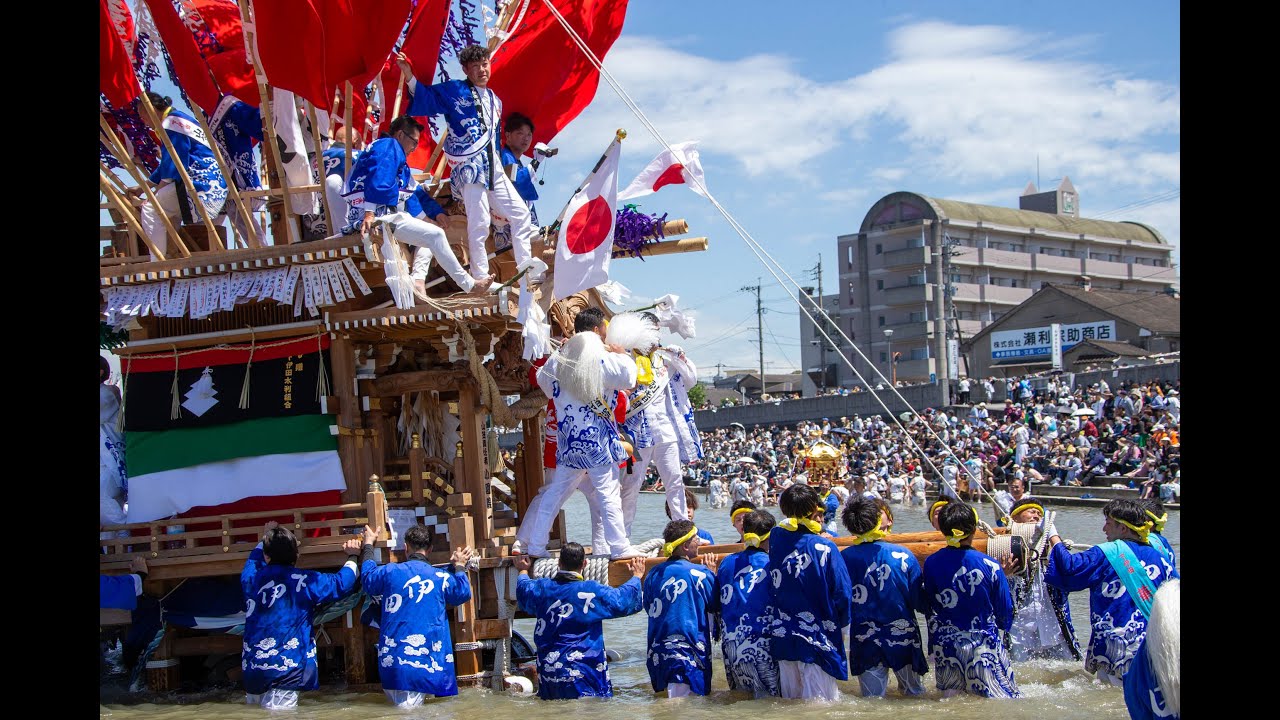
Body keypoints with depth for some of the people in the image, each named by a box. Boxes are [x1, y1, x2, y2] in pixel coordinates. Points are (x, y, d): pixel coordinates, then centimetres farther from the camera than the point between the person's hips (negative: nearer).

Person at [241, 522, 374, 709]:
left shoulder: (251, 579, 8)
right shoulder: (304, 581, -7)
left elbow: (254, 559, 32)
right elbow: (342, 583, 1)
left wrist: (265, 538, 50)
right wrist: (353, 556, 19)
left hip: (252, 669, 5)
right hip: (287, 670, -5)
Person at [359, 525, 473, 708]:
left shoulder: (390, 571, 2)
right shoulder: (441, 577, -1)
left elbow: (367, 578, 24)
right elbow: (464, 593, 18)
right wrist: (459, 566, 32)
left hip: (392, 657, 2)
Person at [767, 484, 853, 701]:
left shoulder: (776, 538, -3)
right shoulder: (825, 548, -16)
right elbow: (843, 593, -14)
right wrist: (841, 624, 6)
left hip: (783, 639, 5)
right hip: (818, 639, -5)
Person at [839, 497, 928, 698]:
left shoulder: (843, 559, -9)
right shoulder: (903, 555, -11)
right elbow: (922, 605, -6)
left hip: (865, 643, 1)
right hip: (903, 639, -1)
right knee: (915, 696, 18)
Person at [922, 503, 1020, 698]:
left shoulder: (931, 564, -5)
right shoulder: (991, 566, -10)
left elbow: (930, 607, 5)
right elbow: (1005, 615, 0)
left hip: (945, 647, 3)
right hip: (983, 644, -3)